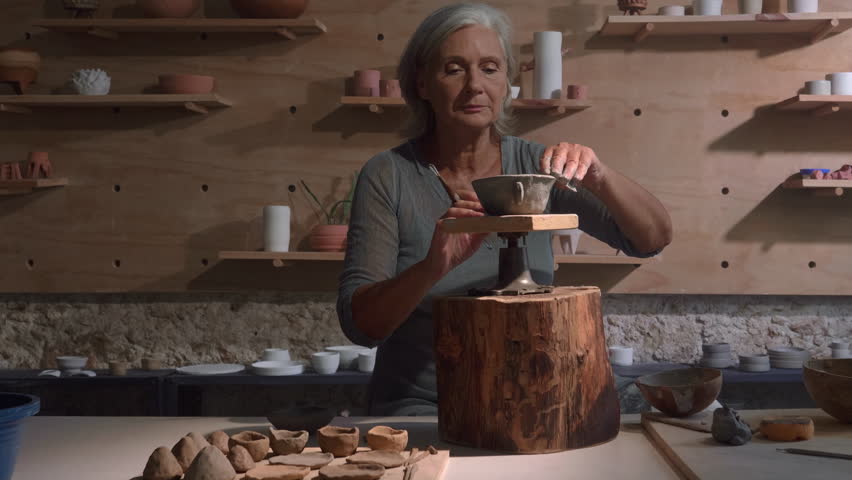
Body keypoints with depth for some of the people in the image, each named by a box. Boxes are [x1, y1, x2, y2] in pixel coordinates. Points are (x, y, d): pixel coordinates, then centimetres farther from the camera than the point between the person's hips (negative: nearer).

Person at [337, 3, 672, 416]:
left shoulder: (534, 166, 2)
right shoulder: (387, 176, -6)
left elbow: (654, 238, -2)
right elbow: (359, 324, -13)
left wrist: (599, 177, -21)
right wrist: (433, 267, -31)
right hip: (420, 409, -3)